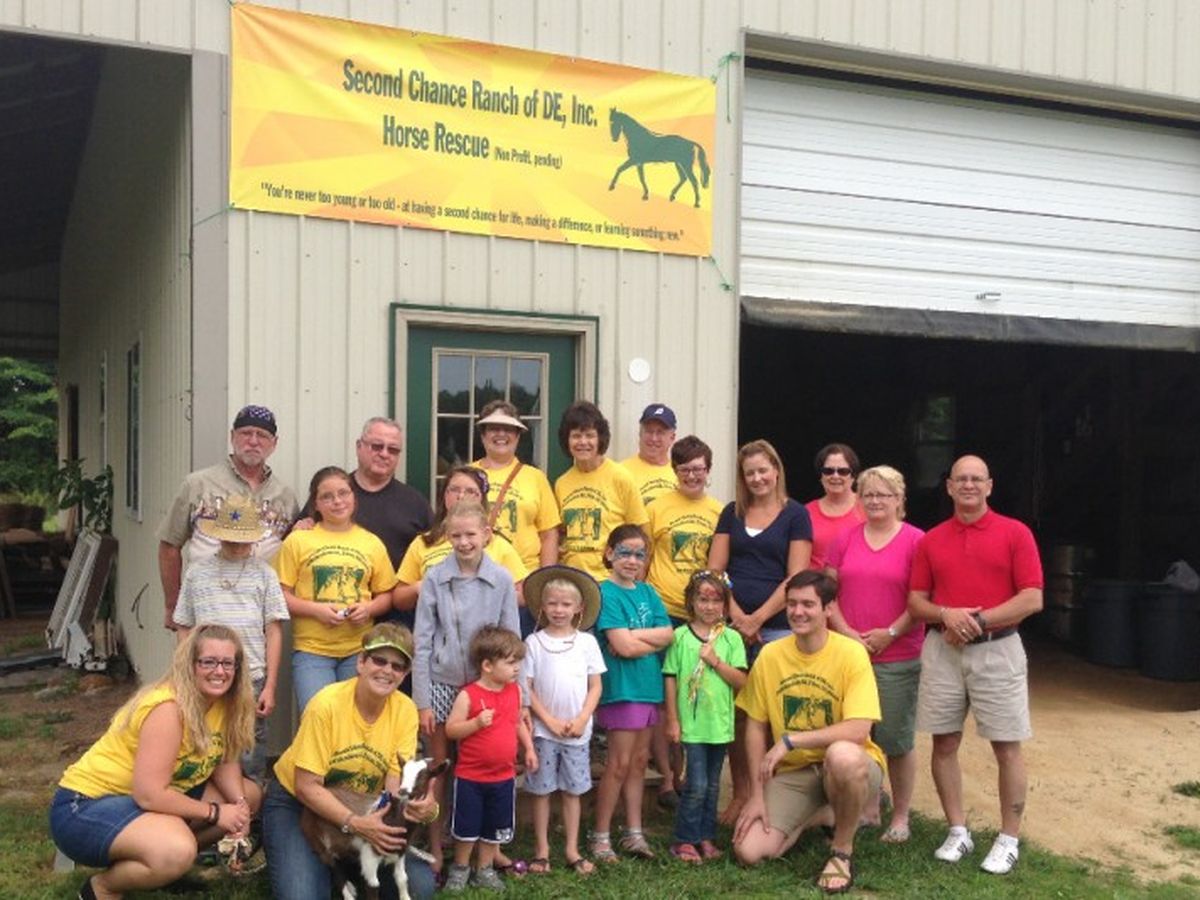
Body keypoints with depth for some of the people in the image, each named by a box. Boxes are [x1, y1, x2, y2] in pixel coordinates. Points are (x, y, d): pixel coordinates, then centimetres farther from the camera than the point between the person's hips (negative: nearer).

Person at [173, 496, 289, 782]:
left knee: (250, 768, 4)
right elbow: (184, 629, 11)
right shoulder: (197, 573, 8)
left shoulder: (263, 573, 4)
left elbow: (274, 632, 2)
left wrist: (270, 686, -2)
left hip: (252, 682, -1)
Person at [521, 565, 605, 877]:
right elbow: (525, 687, -4)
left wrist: (581, 719, -8)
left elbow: (595, 686, 4)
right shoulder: (534, 642, -3)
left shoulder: (587, 642, 2)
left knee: (573, 790, 9)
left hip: (578, 731, 1)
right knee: (541, 789, 6)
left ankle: (572, 848, 20)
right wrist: (549, 720, -10)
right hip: (544, 729, -1)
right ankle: (541, 848, 18)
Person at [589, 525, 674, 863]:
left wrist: (632, 636, -12)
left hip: (648, 685, 7)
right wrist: (652, 640, -5)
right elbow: (623, 647, -19)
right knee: (620, 764, -3)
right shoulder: (607, 593, -10)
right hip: (621, 687, -7)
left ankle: (634, 833, 22)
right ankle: (600, 838, 8)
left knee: (639, 761, 13)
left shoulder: (647, 592, 11)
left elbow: (668, 635, 0)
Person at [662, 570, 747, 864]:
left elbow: (741, 682, -1)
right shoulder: (679, 636, -3)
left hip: (720, 723, 3)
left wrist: (716, 661, -14)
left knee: (712, 785, 13)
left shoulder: (731, 638, 3)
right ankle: (684, 840, 8)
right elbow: (671, 679, -2)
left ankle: (706, 837, 24)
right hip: (691, 722, -3)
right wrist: (672, 720, -3)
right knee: (697, 785, -6)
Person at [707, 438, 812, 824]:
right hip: (733, 625, 3)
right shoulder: (731, 513, 13)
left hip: (776, 628, -3)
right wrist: (736, 615, -6)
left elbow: (795, 577, -4)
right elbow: (715, 570, 8)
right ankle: (740, 794, 15)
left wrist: (757, 618, -10)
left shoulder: (795, 515, 2)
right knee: (736, 713, 4)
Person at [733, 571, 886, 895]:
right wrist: (757, 794, -3)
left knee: (843, 755, -40)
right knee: (748, 851, -12)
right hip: (792, 772, 4)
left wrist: (789, 741, -26)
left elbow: (858, 730, -24)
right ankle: (817, 816, 20)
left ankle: (843, 850, -11)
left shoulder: (851, 653, -15)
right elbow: (755, 727, 2)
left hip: (851, 766, -4)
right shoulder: (770, 655, -4)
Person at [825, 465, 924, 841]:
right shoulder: (845, 539, 9)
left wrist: (890, 633, -13)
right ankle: (868, 810, 27)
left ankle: (900, 818, 16)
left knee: (896, 739, 2)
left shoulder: (915, 541, -4)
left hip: (897, 658, -4)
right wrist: (846, 632, -5)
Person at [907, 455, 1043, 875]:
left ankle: (1009, 839, 16)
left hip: (998, 650, -3)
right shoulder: (930, 540, 7)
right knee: (944, 743, 7)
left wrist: (979, 620, -15)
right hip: (942, 651, 3)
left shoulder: (1016, 533, -2)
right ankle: (958, 831, 21)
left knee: (1007, 747, 3)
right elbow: (916, 602, 7)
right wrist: (947, 615, -14)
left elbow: (1033, 599, -8)